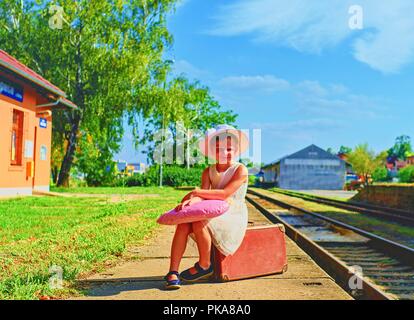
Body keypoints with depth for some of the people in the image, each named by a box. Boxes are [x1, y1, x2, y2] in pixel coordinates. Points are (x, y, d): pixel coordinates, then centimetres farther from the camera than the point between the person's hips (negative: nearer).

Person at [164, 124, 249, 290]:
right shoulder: (208, 172, 10)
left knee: (199, 224, -30)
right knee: (183, 225, -22)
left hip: (233, 217, -5)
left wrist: (195, 192, -19)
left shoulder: (240, 170, -8)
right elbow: (204, 195, -4)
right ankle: (173, 273, -21)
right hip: (215, 214, 6)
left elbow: (225, 194, -20)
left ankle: (204, 266, -7)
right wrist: (190, 201, -28)